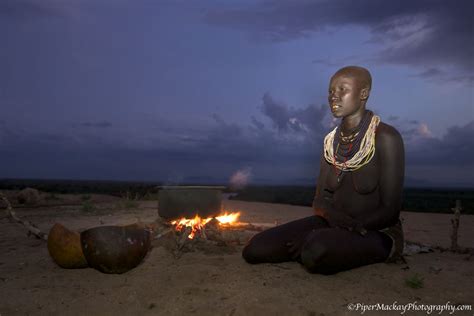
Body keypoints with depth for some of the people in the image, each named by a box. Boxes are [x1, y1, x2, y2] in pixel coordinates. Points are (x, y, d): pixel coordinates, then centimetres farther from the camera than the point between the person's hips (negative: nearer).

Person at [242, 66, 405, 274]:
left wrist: (344, 230, -20)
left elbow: (390, 211, -14)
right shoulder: (332, 140, 5)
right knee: (254, 249, -14)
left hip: (376, 231, -4)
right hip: (332, 225, 4)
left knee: (316, 252, -38)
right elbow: (320, 200, 3)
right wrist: (338, 218, -20)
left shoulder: (385, 137, -13)